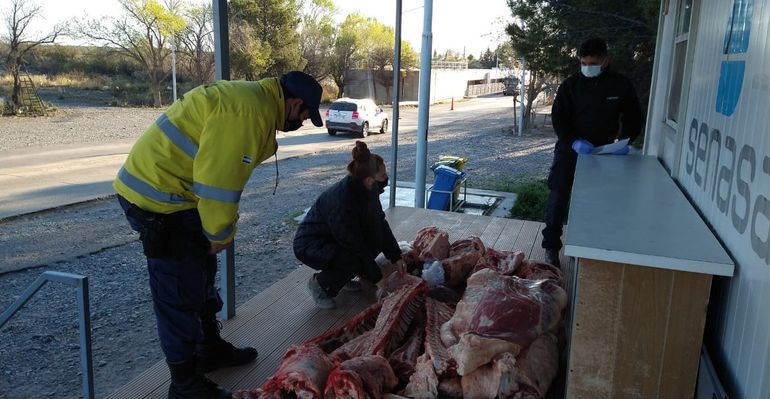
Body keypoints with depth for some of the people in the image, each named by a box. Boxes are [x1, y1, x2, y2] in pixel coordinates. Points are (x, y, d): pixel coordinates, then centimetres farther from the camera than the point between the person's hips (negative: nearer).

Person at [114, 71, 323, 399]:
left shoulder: (252, 100, 11)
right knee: (179, 291, -1)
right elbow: (219, 181, -26)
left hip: (168, 190, 11)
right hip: (157, 197, -11)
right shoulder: (250, 113, -23)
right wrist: (220, 234, -11)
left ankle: (211, 349, 38)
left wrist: (219, 232, 12)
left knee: (201, 273, 21)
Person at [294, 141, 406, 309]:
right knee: (355, 260, -31)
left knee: (379, 238, -9)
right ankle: (319, 282, -3)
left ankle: (343, 277, 9)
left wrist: (396, 257, -3)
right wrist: (378, 279, -19)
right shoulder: (342, 202, -36)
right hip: (309, 245, -8)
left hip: (335, 238, 8)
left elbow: (380, 221, -1)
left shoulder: (367, 188, -12)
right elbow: (357, 245, -29)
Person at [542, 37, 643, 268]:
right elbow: (558, 117, -7)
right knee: (559, 194, -7)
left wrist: (624, 141, -12)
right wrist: (574, 141, -24)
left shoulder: (621, 85, -2)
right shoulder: (571, 84, -4)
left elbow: (633, 117, 6)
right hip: (570, 148, -1)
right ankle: (551, 246, 2)